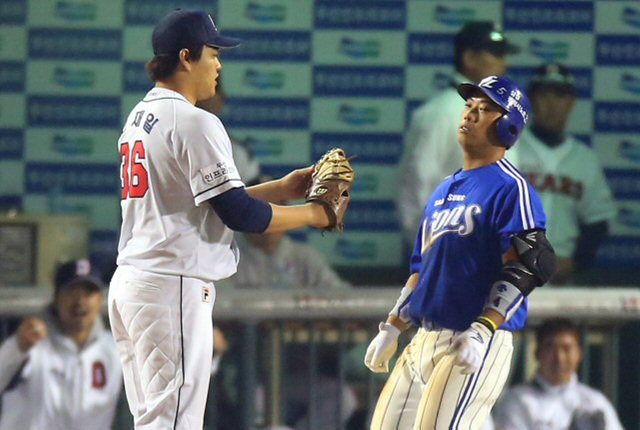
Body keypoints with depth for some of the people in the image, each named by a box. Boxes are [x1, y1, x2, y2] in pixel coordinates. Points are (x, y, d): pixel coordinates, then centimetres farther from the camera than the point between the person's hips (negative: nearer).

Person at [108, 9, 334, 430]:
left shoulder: (140, 116, 16)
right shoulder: (193, 122, -13)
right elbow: (239, 214, -16)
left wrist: (281, 188, 17)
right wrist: (315, 213, -2)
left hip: (131, 282, 10)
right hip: (174, 287, -10)